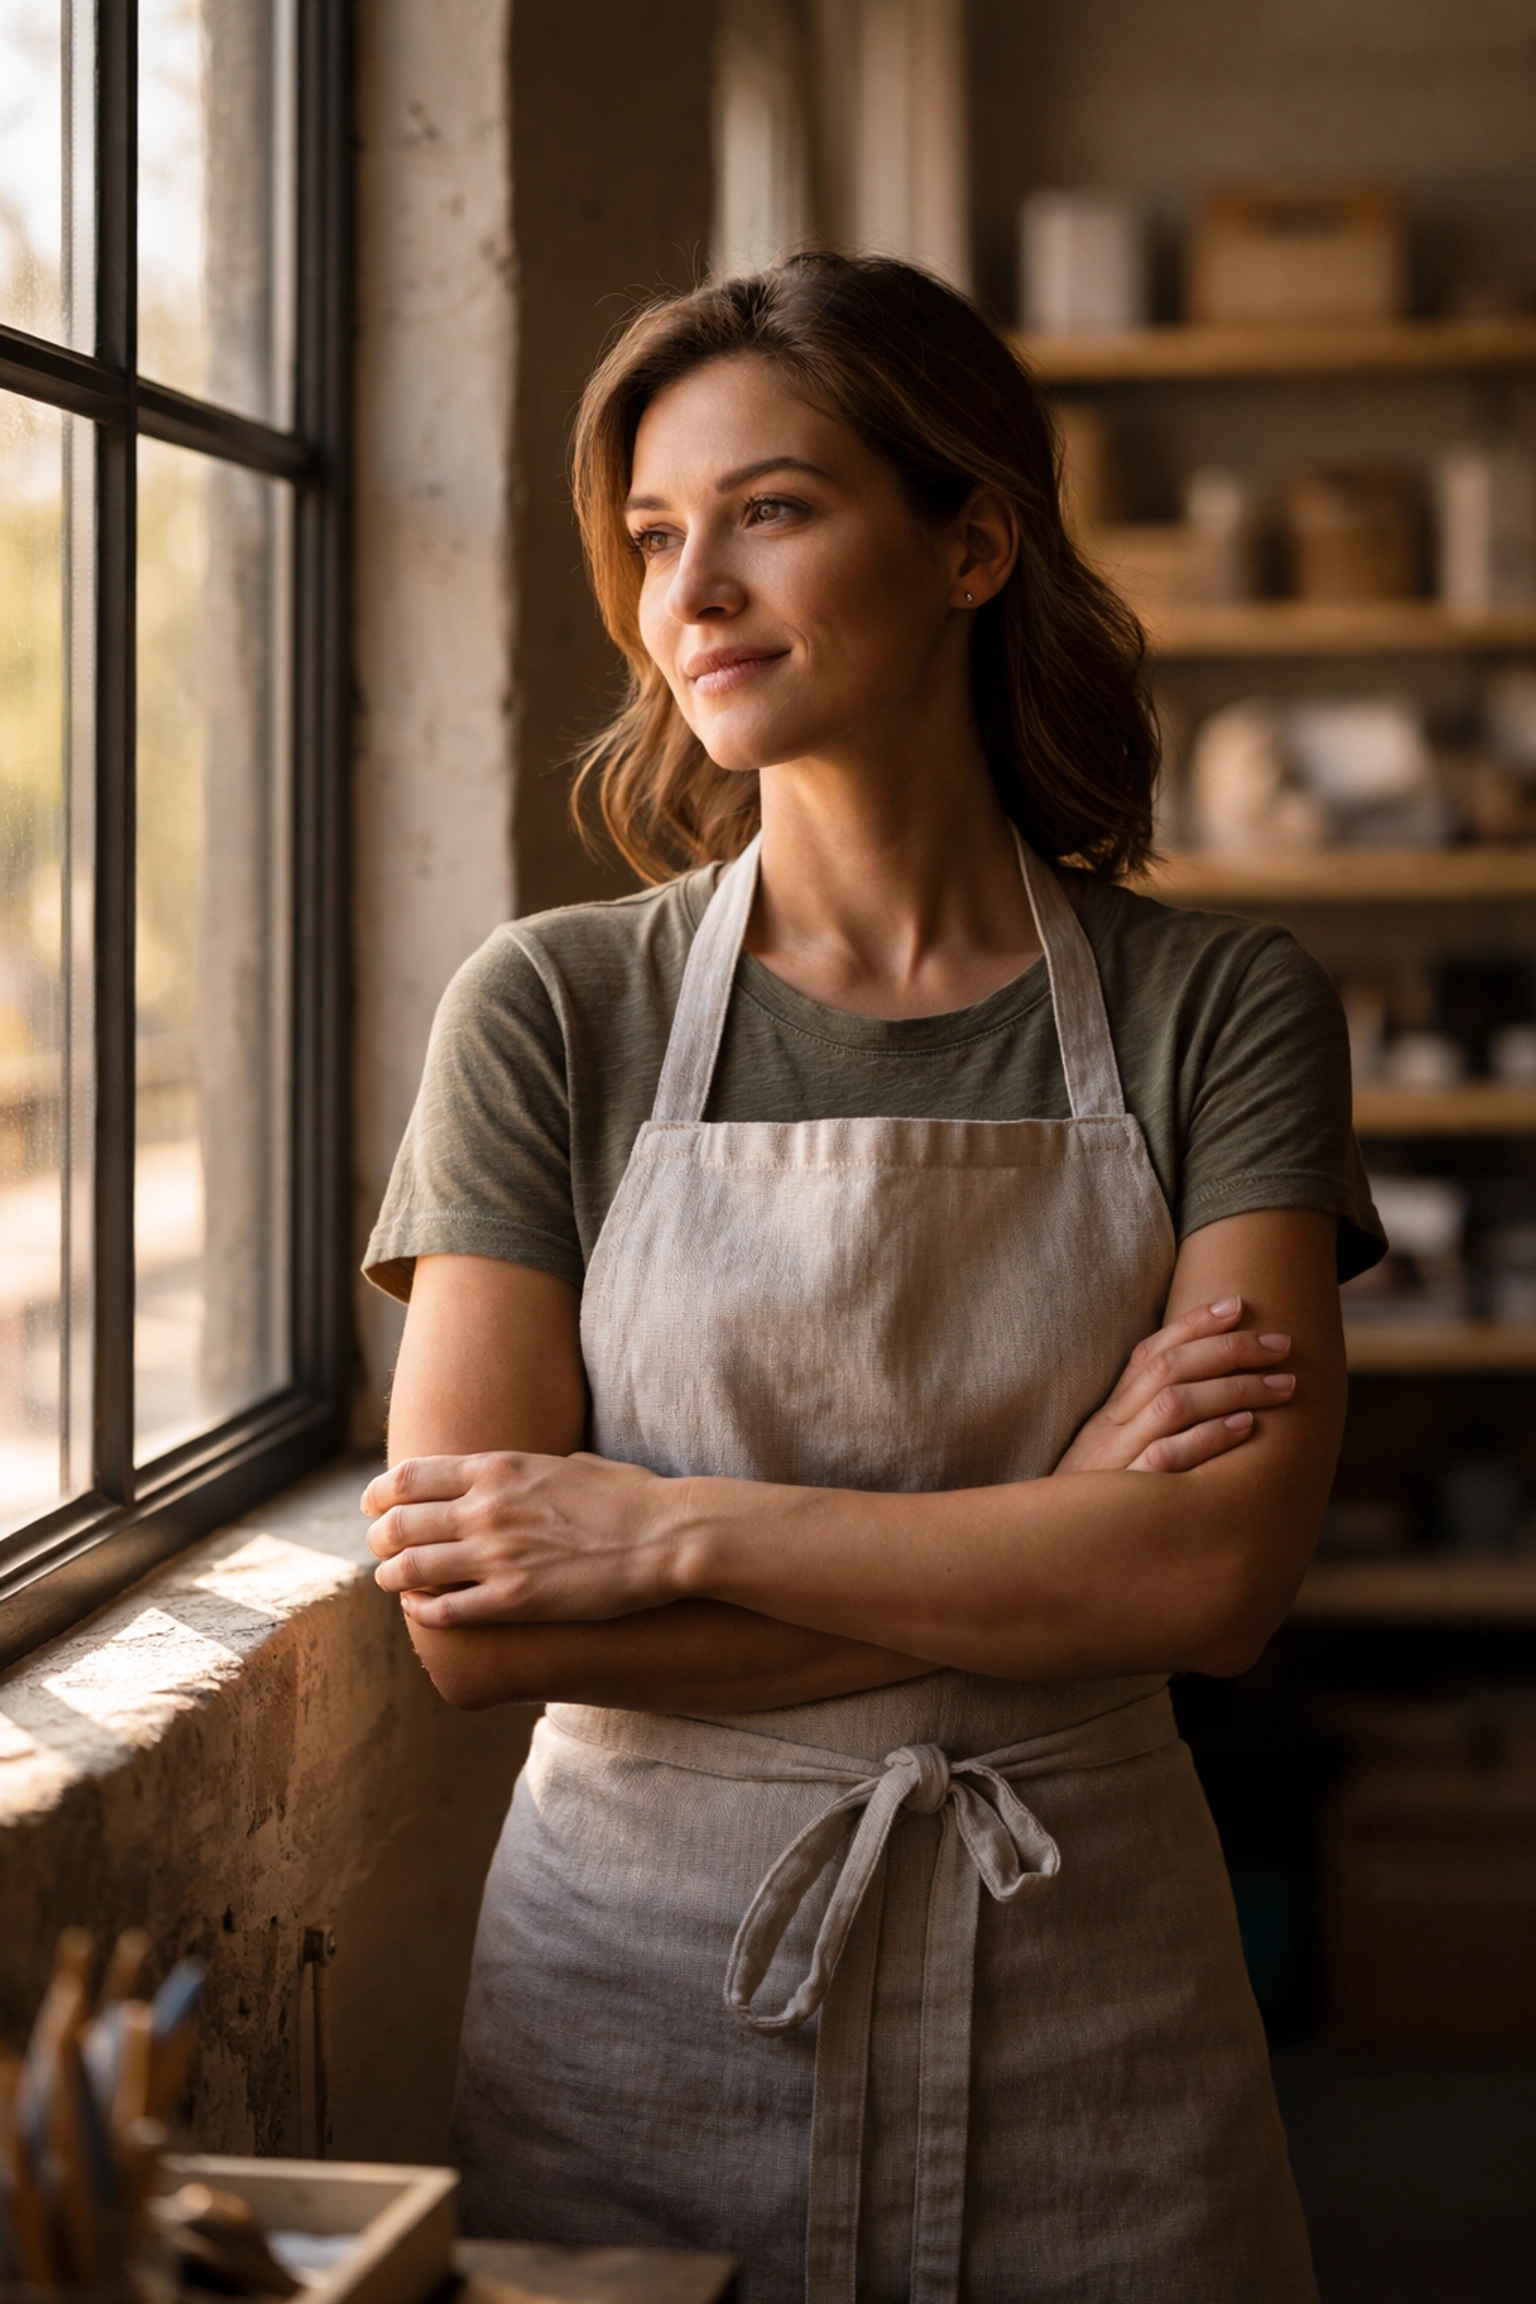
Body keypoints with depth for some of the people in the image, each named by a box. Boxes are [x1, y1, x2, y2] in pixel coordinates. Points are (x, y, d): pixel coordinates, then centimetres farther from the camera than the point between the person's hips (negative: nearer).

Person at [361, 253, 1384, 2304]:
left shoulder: (1218, 1010, -2)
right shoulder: (554, 1012, -3)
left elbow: (1226, 1569, -14)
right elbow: (472, 1626, -10)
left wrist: (675, 1530, -16)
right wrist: (1043, 1541, -14)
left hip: (1086, 2006, 0)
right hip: (639, 1990, 0)